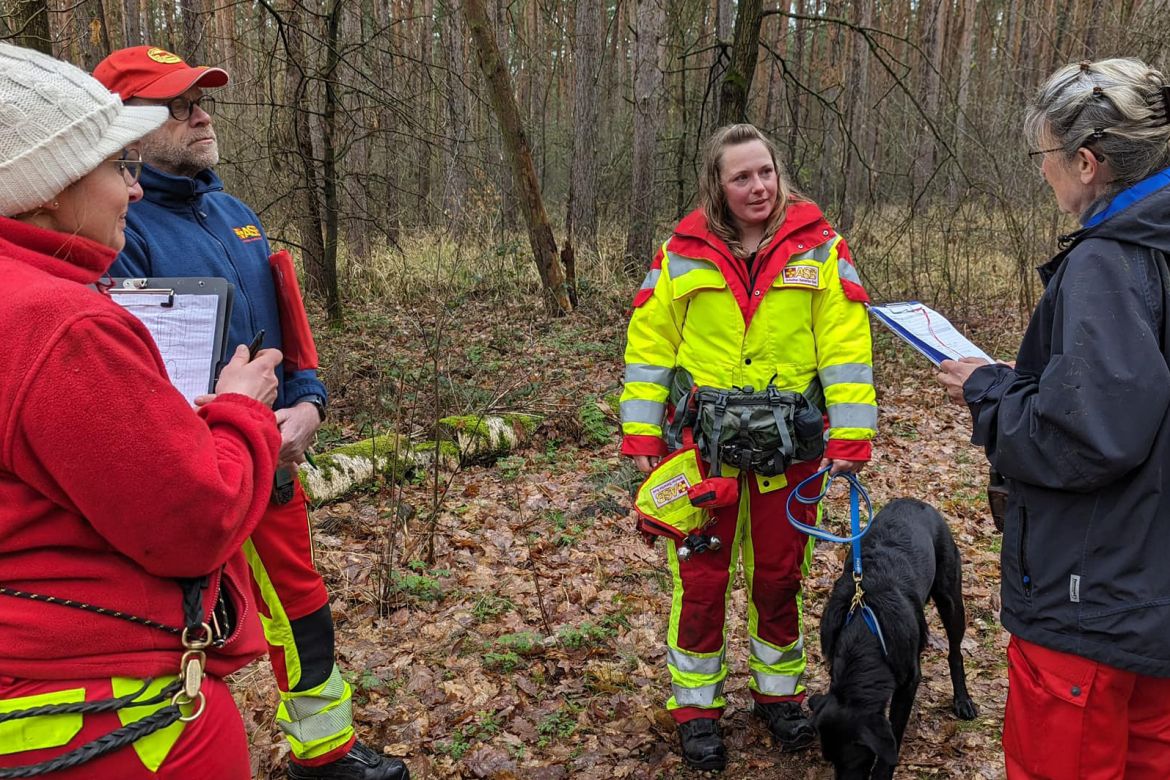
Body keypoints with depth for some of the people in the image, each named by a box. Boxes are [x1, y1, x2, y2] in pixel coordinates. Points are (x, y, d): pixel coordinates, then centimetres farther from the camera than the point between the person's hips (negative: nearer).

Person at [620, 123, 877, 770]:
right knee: (700, 575, 7)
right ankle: (696, 704, 25)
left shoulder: (818, 247, -2)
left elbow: (847, 343, -6)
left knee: (780, 573, 14)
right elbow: (649, 344, 1)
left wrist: (851, 433, -11)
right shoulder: (682, 253, 0)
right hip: (702, 442, 0)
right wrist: (641, 432, -5)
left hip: (789, 444, 0)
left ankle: (778, 692, 36)